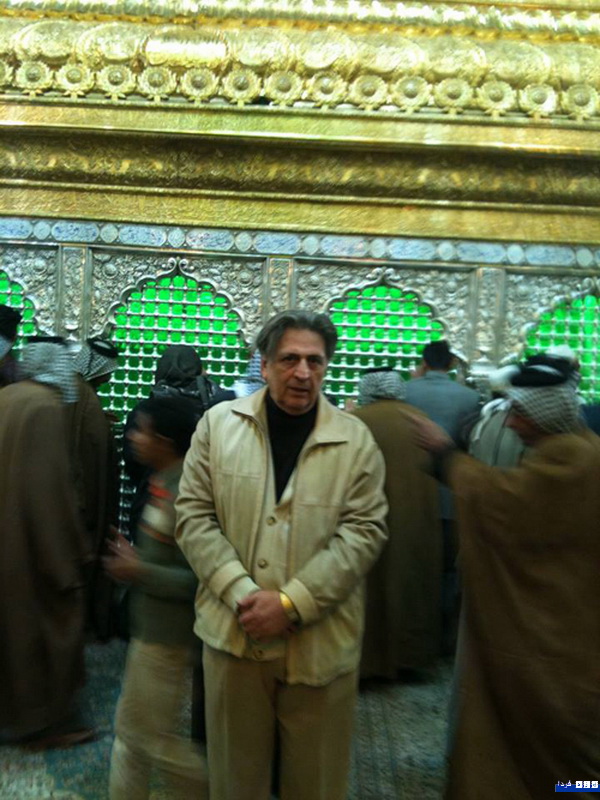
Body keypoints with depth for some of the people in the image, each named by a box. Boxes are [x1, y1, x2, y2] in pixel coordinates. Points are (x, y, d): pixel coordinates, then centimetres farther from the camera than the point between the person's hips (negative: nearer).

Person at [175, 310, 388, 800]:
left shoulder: (356, 439, -1)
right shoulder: (219, 424, 1)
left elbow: (364, 531, -7)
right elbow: (194, 517, -2)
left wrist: (292, 603, -15)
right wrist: (242, 593, -14)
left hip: (320, 639, 0)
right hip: (235, 631, 1)